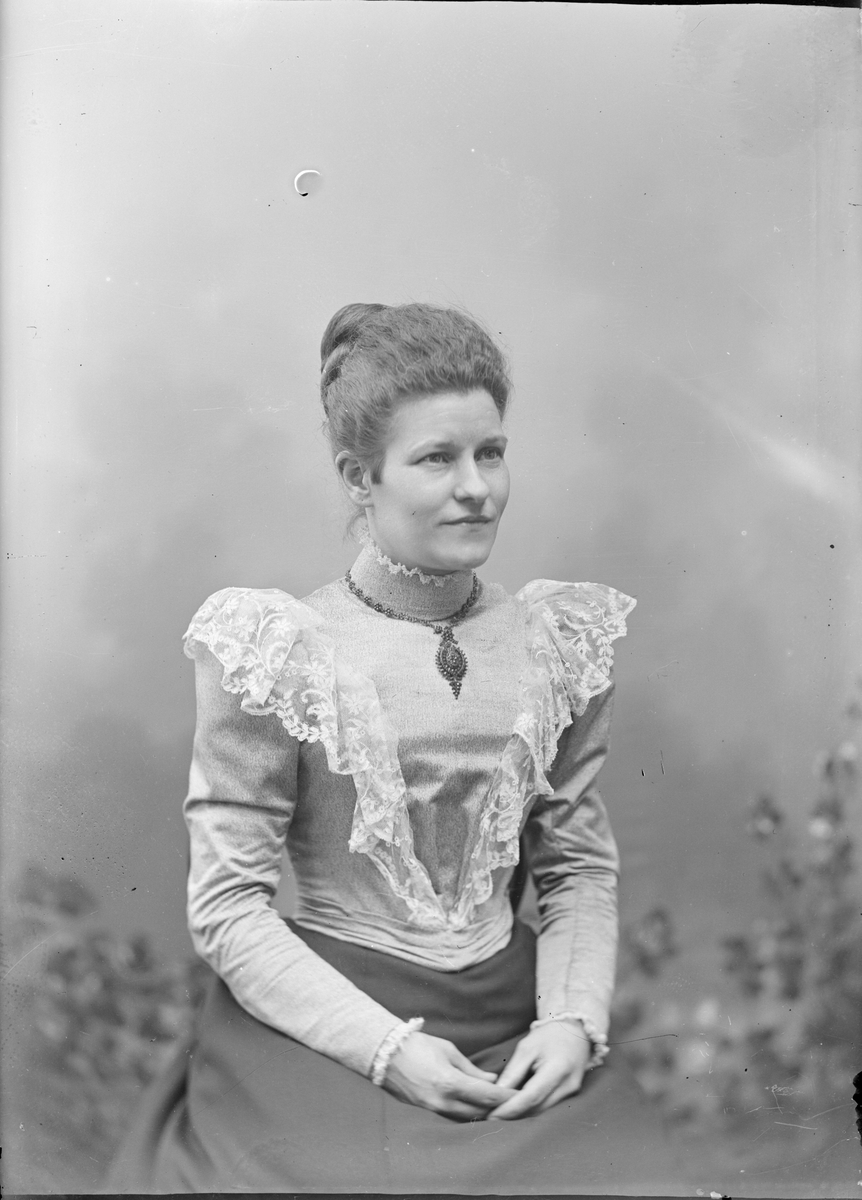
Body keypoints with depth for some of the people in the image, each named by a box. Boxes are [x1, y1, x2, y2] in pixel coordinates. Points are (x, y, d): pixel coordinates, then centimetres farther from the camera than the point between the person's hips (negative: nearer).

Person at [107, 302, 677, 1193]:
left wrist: (574, 1020, -7)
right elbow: (226, 908, -7)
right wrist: (385, 1047, -14)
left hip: (516, 1028, 3)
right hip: (318, 1030, -3)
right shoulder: (278, 657, -8)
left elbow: (582, 869, 9)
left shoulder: (553, 647, 3)